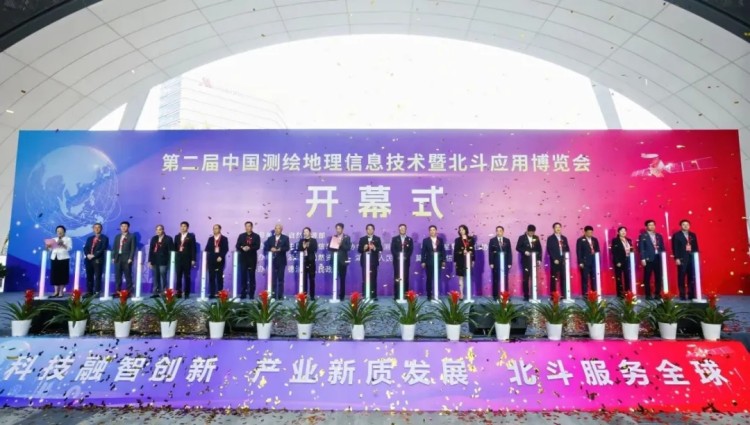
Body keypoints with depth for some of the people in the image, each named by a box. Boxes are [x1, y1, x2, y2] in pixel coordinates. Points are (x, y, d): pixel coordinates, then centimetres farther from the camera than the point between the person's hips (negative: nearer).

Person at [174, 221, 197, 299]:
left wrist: (193, 259, -10)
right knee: (178, 277, 4)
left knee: (187, 277, 0)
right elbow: (175, 247, 14)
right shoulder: (177, 236, 15)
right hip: (178, 258, 4)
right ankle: (178, 293, 9)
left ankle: (187, 293, 4)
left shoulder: (191, 236, 1)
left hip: (187, 259, -4)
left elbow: (193, 248, -3)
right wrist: (173, 257, 6)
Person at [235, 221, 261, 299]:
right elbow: (237, 246, 4)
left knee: (252, 276, 0)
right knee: (243, 276, 1)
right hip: (243, 258, 2)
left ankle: (251, 294, 3)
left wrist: (249, 248, -23)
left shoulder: (256, 236, 5)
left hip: (252, 258, -2)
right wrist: (242, 248, -17)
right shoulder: (241, 236, 12)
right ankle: (243, 293, 7)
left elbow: (257, 246, -7)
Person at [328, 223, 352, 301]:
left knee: (342, 279, 2)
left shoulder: (347, 237, 2)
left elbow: (348, 248, -8)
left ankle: (342, 296, 8)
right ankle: (334, 295, 8)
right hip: (334, 260, 2)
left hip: (342, 261, -2)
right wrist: (334, 246, -12)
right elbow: (329, 248, 7)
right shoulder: (333, 237, 11)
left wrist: (340, 244, -19)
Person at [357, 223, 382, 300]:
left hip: (374, 261, 0)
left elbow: (380, 249, -1)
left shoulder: (377, 239, 10)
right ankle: (364, 295, 4)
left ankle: (374, 295, 4)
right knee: (365, 279, 0)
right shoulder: (362, 239, 10)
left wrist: (374, 248, -18)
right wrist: (364, 248, -16)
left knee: (373, 279, 0)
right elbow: (359, 250, 3)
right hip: (365, 261, 0)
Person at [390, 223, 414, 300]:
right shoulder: (394, 239, 9)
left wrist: (405, 257, -13)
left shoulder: (410, 239, 11)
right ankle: (396, 295, 0)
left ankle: (405, 295, 3)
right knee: (397, 278, -2)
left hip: (406, 261, 1)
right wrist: (398, 256, -14)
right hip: (397, 260, -1)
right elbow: (392, 249, 0)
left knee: (405, 278, -1)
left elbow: (411, 250, 2)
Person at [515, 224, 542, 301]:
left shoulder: (536, 238, 9)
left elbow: (539, 249, 10)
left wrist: (539, 259, 3)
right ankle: (526, 296, 5)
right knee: (526, 279, 0)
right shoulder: (522, 238, 1)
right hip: (526, 261, -2)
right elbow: (518, 247, -3)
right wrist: (524, 252, -19)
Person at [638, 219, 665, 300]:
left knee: (658, 277, 5)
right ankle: (648, 295, 4)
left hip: (658, 258, 4)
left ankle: (657, 294, 14)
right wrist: (643, 259, -12)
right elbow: (641, 248, -5)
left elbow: (662, 248, 15)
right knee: (647, 278, -1)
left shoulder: (659, 236, 15)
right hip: (648, 259, -4)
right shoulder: (643, 236, 1)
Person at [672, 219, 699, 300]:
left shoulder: (693, 235, 14)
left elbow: (696, 247, 14)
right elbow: (675, 248, -4)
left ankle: (691, 295, 12)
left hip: (692, 258, 4)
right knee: (682, 278, -2)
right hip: (682, 259, -4)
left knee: (692, 278, 5)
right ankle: (682, 296, 2)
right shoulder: (676, 235, 1)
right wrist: (676, 258, -12)